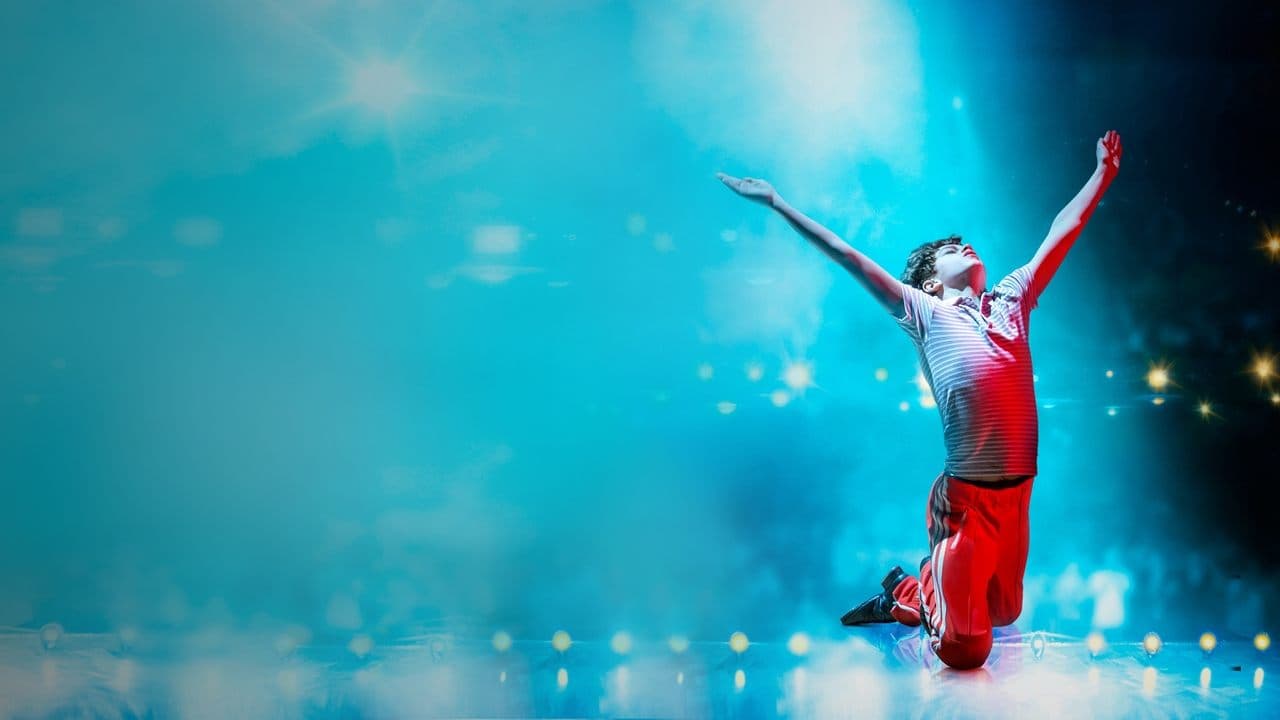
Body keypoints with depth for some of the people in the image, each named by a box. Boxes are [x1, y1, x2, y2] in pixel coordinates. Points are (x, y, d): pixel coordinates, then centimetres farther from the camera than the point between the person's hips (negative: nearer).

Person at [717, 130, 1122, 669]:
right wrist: (776, 202, 2)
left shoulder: (1012, 299, 13)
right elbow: (848, 256, 2)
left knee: (1003, 612, 19)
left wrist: (1104, 173, 27)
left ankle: (920, 591, 44)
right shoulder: (924, 313, 1)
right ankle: (906, 594, 25)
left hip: (1016, 497, 5)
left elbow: (1061, 236, 21)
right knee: (965, 650, -4)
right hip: (966, 500, -5)